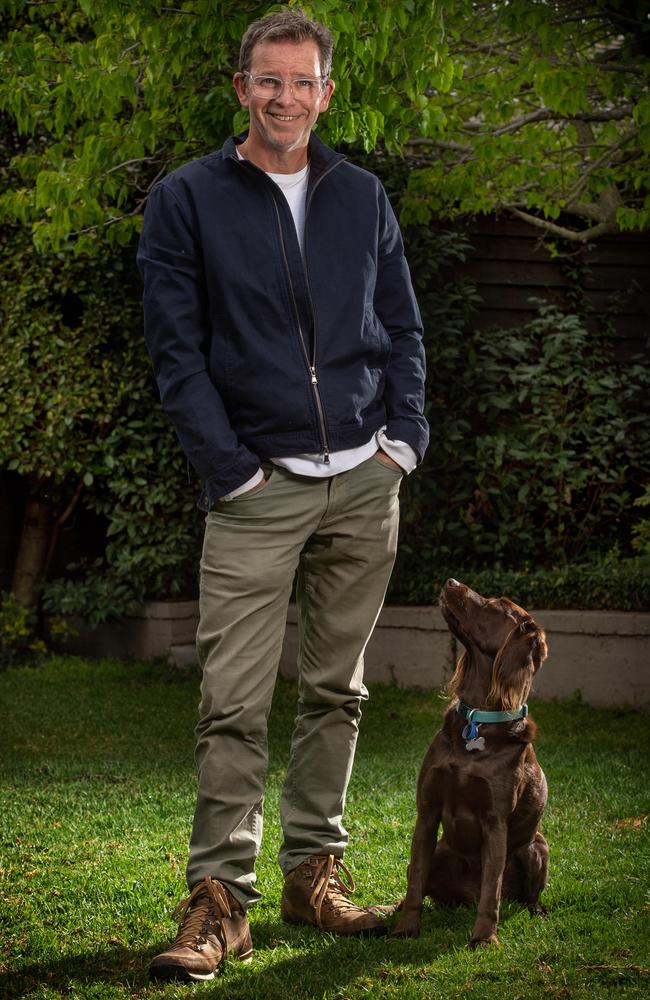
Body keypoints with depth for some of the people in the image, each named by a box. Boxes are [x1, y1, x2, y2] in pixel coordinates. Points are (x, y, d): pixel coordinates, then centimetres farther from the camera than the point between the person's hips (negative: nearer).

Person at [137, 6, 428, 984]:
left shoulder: (363, 197, 11)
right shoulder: (187, 199, 0)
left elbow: (403, 329, 15)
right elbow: (176, 348, -3)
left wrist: (404, 441, 2)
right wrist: (231, 468, -10)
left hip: (364, 481, 4)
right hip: (257, 490, -3)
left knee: (336, 690, 9)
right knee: (234, 702, -8)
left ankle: (314, 868, 18)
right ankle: (220, 895, -2)